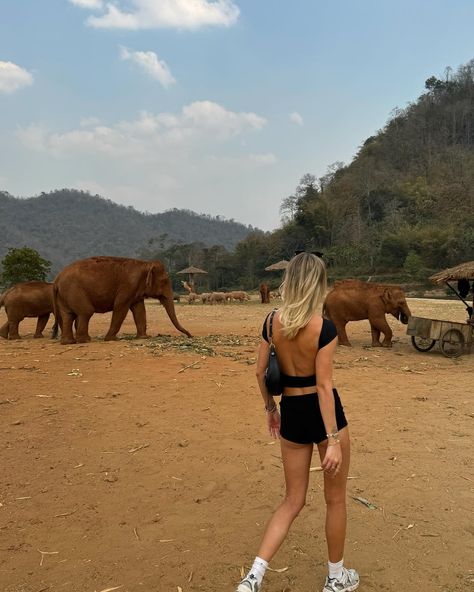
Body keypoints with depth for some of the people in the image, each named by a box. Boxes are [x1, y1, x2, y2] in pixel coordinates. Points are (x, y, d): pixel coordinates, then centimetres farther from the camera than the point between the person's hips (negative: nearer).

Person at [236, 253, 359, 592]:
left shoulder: (272, 322, -3)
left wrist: (270, 408, 19)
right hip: (322, 414, -4)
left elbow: (260, 372, 4)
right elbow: (324, 386, -19)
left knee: (293, 501, 17)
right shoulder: (325, 328, -18)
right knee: (336, 499, 17)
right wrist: (333, 441, -15)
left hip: (291, 414, 4)